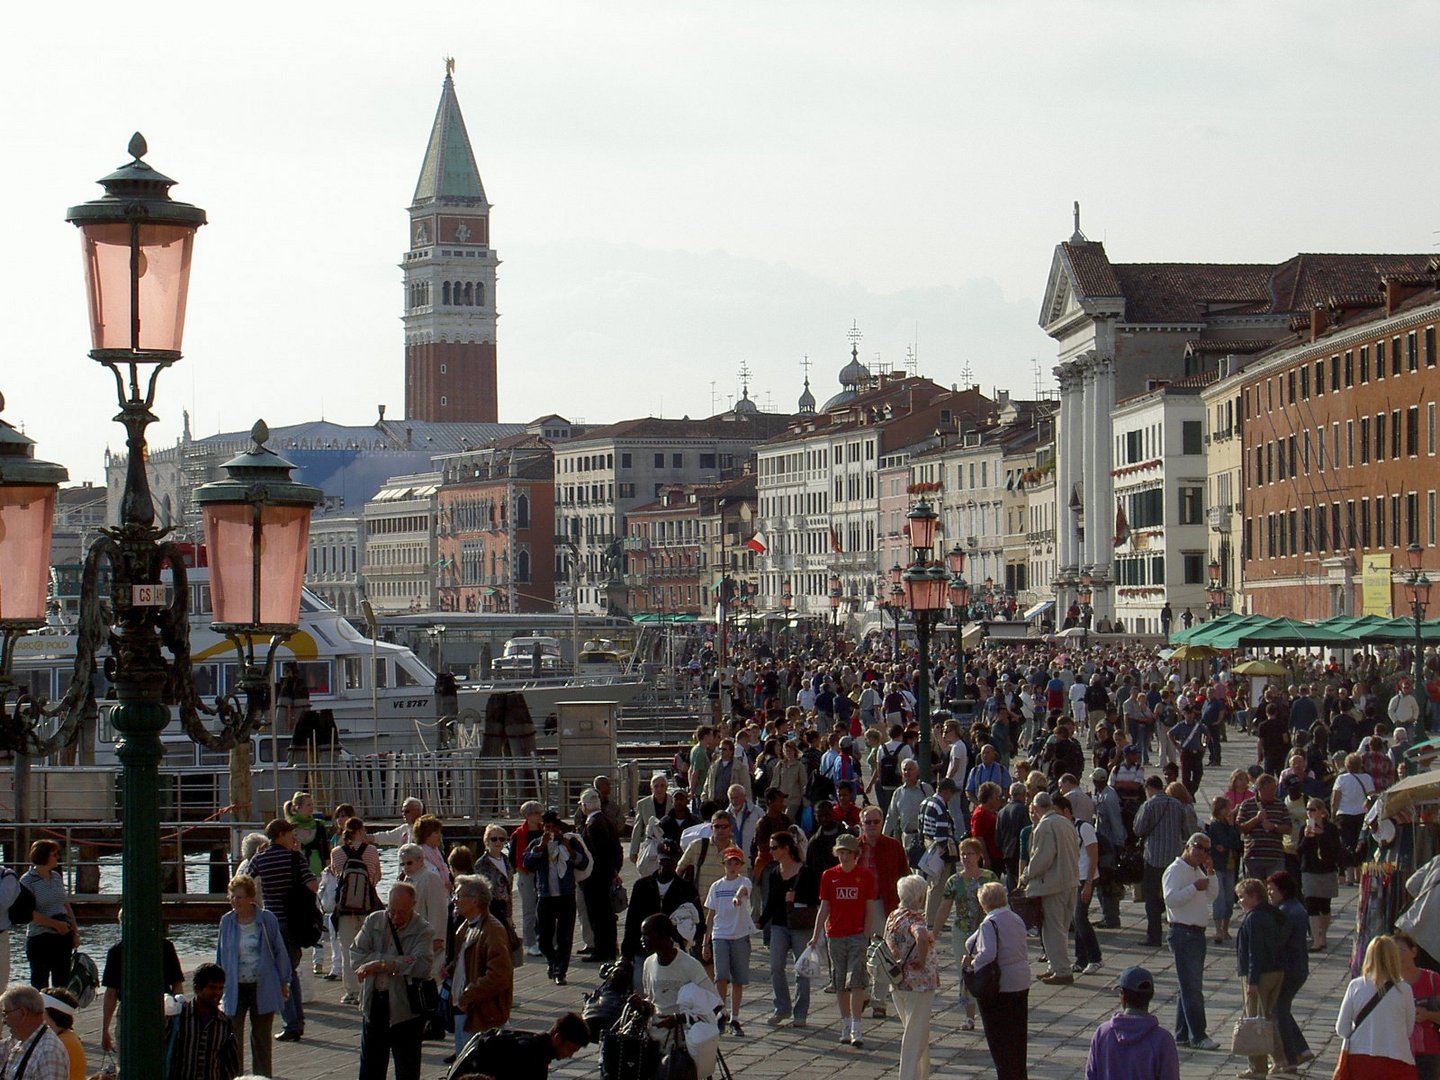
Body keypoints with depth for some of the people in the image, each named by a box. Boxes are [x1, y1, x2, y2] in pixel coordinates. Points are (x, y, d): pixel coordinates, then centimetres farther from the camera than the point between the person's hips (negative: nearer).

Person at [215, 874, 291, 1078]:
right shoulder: (227, 921, 0)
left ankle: (263, 1076, 22)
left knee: (261, 1038, 11)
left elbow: (279, 951, 2)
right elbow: (220, 954, 9)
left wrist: (283, 982, 5)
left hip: (262, 988, -1)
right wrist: (220, 985, 10)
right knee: (233, 1038, -1)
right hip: (235, 988, 1)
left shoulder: (267, 919, -6)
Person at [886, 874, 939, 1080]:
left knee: (918, 1034, 22)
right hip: (919, 984, -8)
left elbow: (889, 948, 13)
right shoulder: (915, 918, -18)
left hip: (897, 985, 8)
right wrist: (922, 961, -26)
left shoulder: (892, 917, 8)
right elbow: (922, 937, -38)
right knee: (916, 1036, 0)